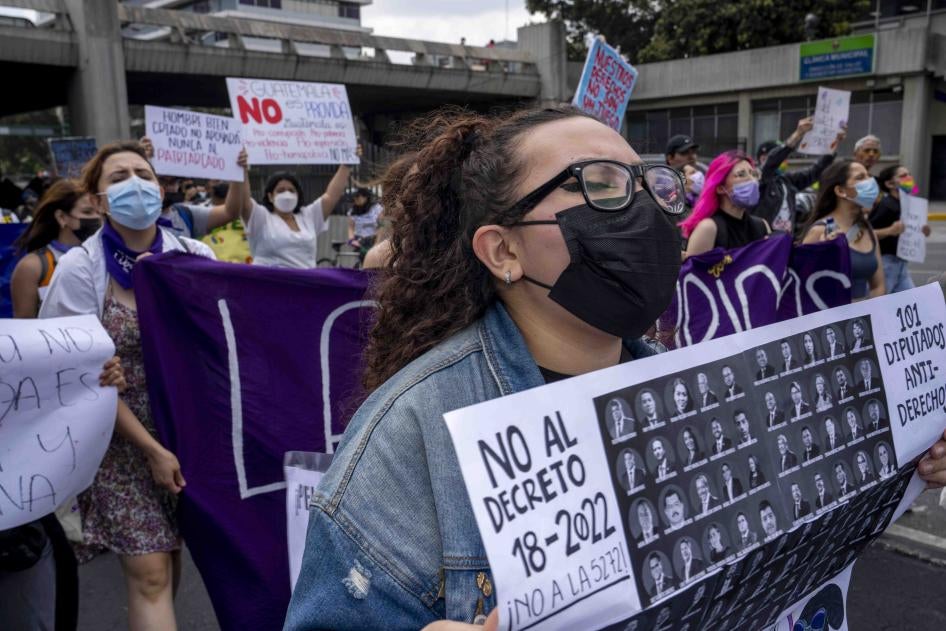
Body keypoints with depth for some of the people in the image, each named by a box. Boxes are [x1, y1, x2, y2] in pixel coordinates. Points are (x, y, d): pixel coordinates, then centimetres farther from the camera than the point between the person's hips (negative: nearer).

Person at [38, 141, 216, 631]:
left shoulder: (195, 257, -3)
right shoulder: (80, 269, -9)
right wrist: (151, 449, -12)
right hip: (122, 440, -2)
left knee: (171, 554, 14)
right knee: (150, 572, -2)